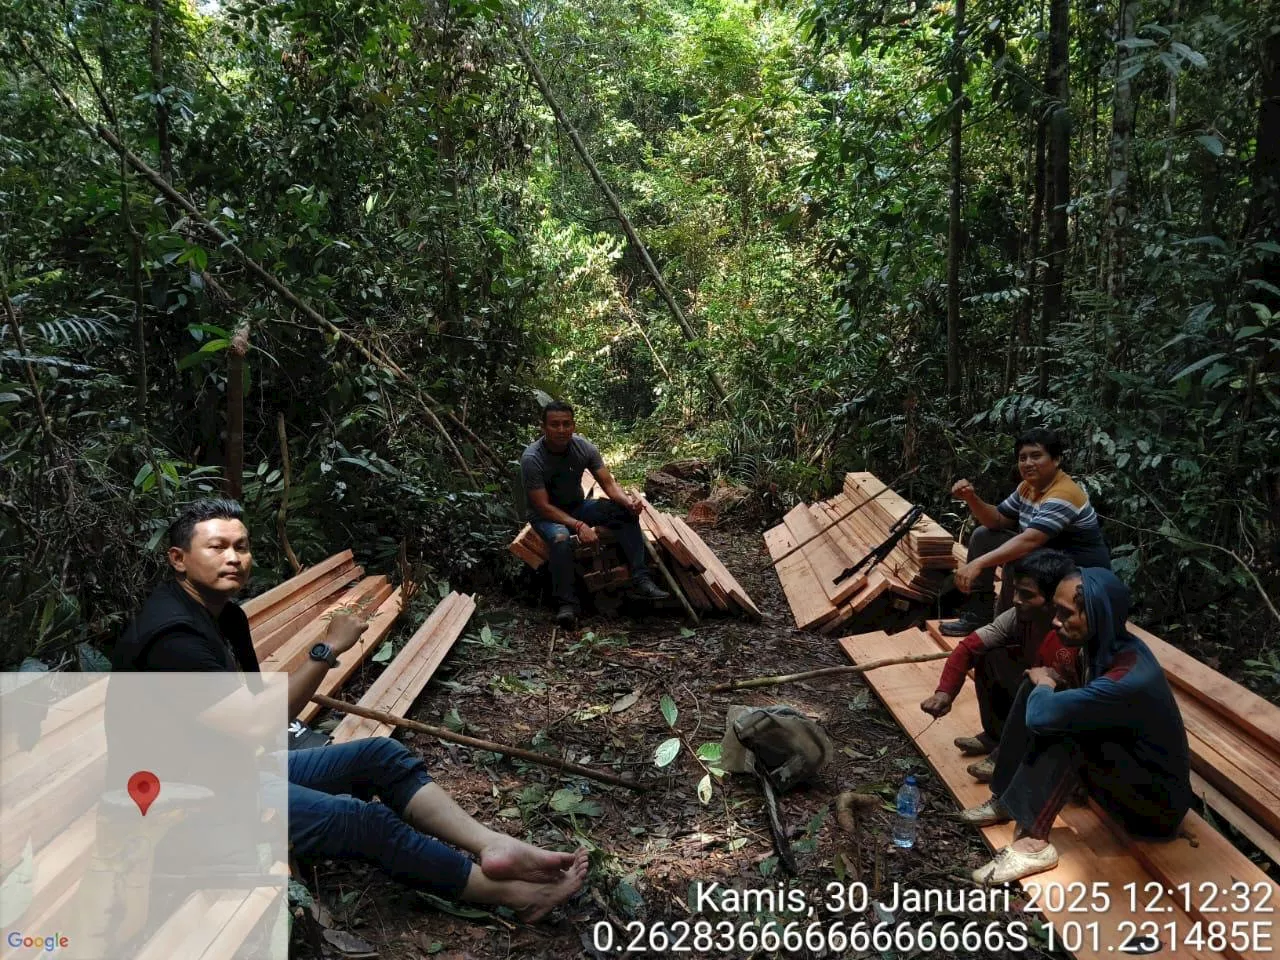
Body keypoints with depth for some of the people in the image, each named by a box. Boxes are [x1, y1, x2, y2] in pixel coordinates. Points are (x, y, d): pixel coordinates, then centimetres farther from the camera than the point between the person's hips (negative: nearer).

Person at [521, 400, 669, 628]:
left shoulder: (584, 447, -12)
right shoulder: (532, 458, -25)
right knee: (560, 538, -40)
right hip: (546, 515, -5)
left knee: (626, 512, -18)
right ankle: (567, 604, -29)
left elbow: (609, 484, -9)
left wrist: (629, 501, -31)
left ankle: (640, 581, -22)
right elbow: (543, 506, -25)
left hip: (577, 506, 5)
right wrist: (579, 526, -36)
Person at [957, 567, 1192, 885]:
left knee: (1065, 729, -32)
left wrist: (1044, 684, -19)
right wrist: (1047, 683, -6)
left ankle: (1033, 843, -26)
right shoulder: (1109, 646, -7)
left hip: (1157, 806, -9)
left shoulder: (1128, 680, -34)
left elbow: (1039, 716, -38)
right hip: (1126, 765, 9)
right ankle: (1005, 799, 2)